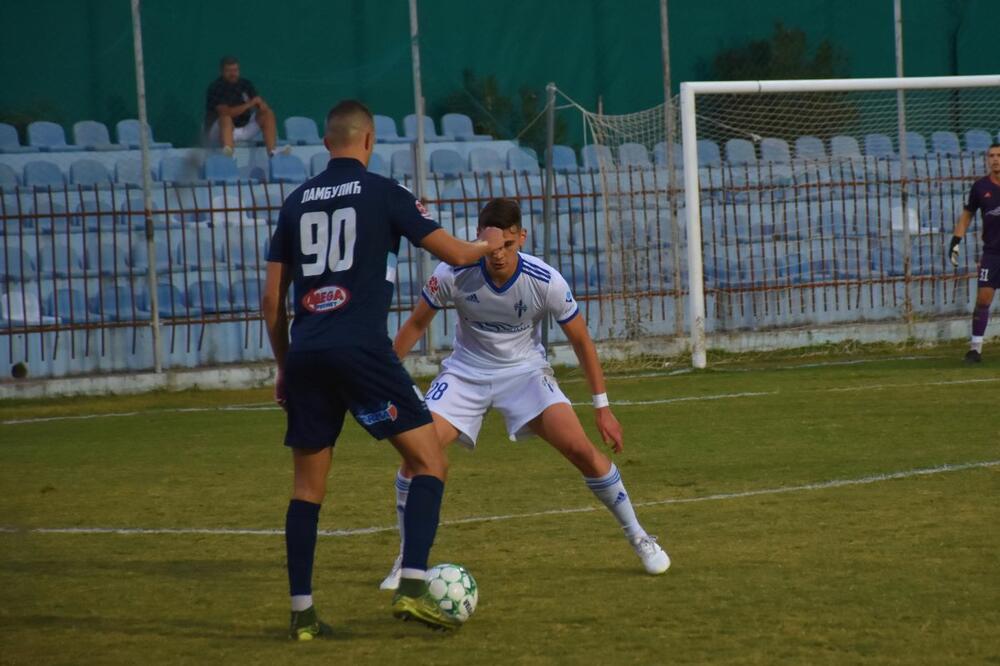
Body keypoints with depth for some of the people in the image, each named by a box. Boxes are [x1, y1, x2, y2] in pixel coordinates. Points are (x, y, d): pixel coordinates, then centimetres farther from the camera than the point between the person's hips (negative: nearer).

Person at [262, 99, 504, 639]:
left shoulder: (298, 201, 15)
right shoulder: (381, 192, 2)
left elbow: (271, 297, 15)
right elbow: (453, 253, 4)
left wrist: (284, 365, 25)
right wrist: (488, 244, 26)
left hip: (305, 354, 5)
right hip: (361, 350, -5)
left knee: (308, 486, 12)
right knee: (430, 462, 3)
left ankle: (302, 613, 10)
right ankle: (412, 588, -12)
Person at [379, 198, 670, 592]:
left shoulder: (546, 282, -22)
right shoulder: (454, 276, -21)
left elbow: (581, 341, -8)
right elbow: (416, 324, -3)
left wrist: (602, 407, -6)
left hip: (524, 371, -1)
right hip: (466, 372, 1)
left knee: (582, 449, -17)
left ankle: (639, 539, 4)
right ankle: (405, 562, -3)